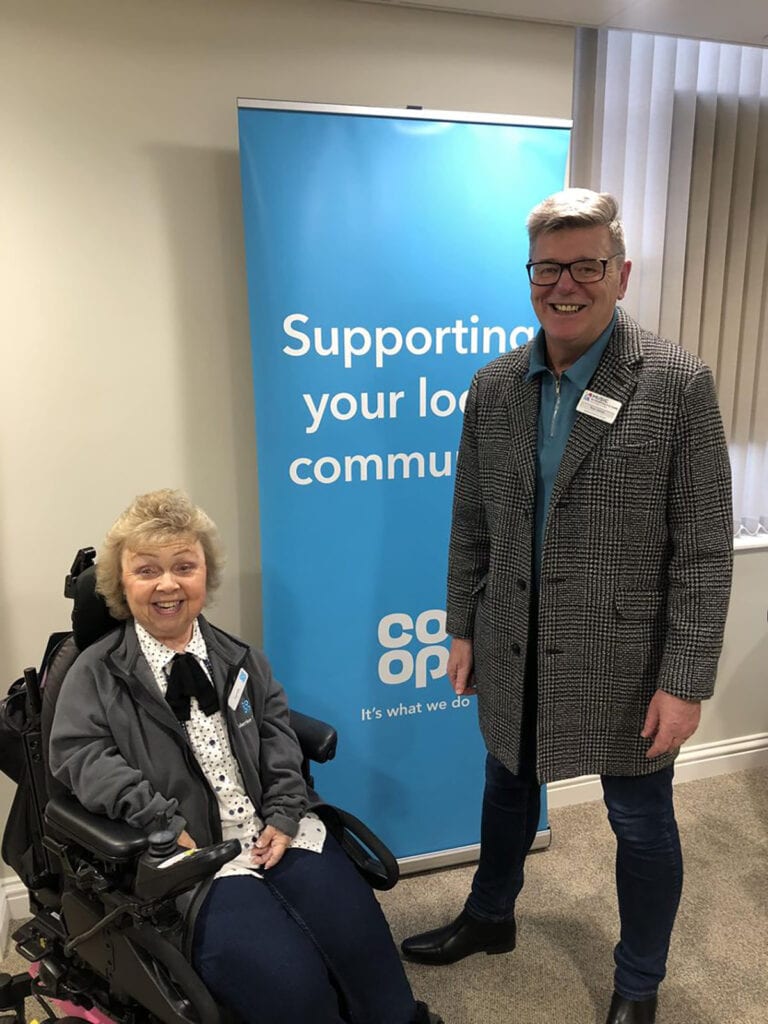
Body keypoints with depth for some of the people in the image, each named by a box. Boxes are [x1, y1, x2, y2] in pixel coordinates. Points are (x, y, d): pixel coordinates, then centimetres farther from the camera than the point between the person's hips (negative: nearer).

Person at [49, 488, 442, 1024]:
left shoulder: (239, 658, 15)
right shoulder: (97, 673, 4)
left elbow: (278, 737, 12)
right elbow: (81, 755, -7)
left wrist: (285, 814, -3)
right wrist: (165, 825, -17)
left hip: (277, 832, 4)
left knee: (362, 944, -14)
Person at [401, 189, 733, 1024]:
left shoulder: (677, 384, -13)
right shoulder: (493, 387, -1)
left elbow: (703, 550, -13)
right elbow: (471, 524, 6)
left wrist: (685, 682, -13)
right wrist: (463, 629, 7)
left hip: (625, 660, -3)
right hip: (514, 654, 4)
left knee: (641, 824, 16)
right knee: (508, 787, 25)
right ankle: (489, 918, 53)